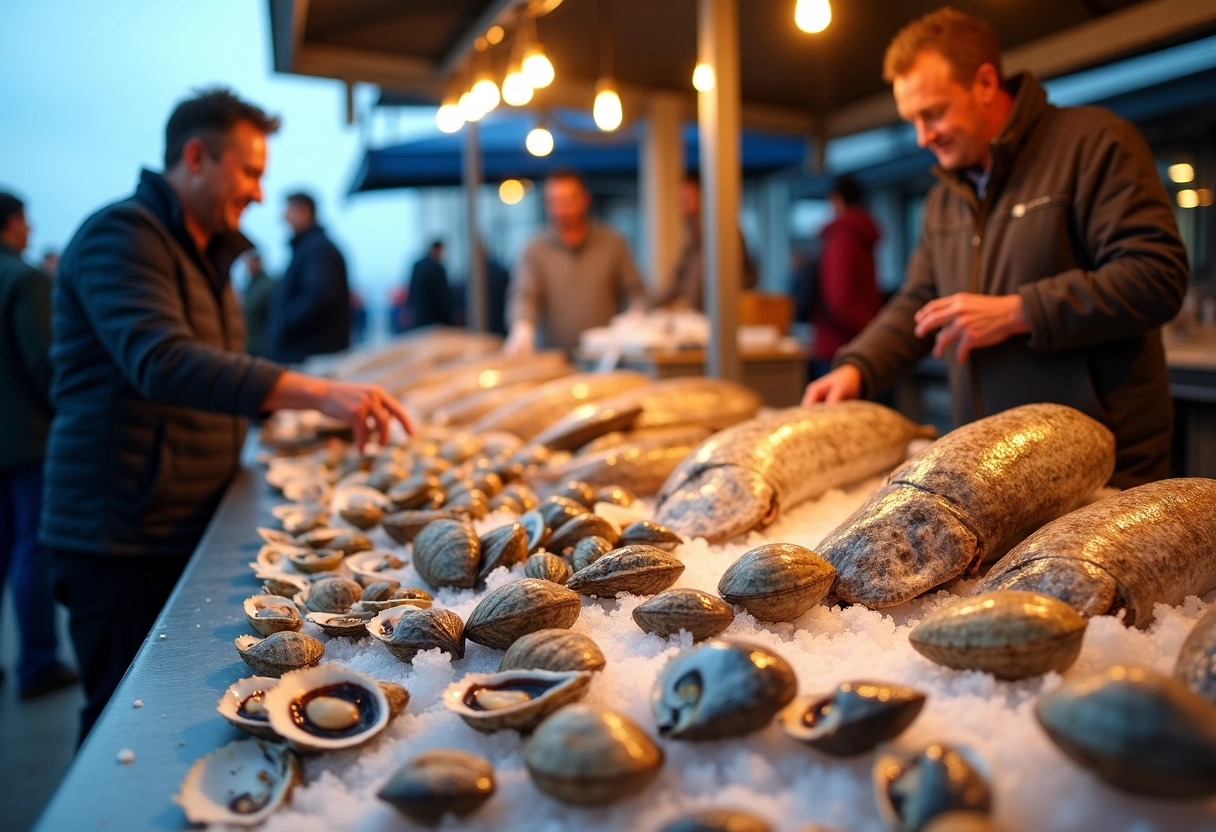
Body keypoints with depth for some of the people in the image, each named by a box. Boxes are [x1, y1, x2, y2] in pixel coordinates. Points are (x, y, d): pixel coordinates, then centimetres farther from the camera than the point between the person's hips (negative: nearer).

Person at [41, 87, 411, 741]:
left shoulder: (204, 249, 16)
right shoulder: (121, 235, -15)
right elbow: (161, 363, -32)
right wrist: (315, 392, -41)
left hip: (192, 526, 9)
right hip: (124, 540, -9)